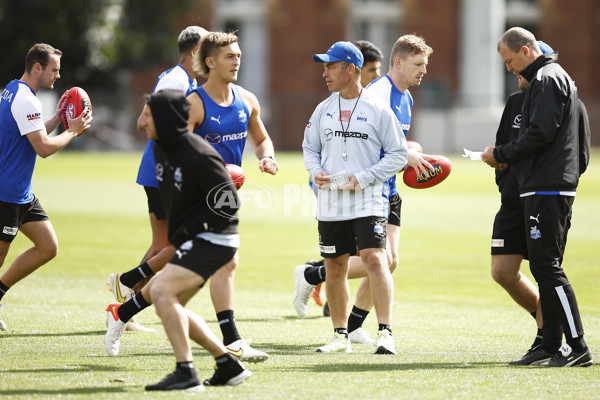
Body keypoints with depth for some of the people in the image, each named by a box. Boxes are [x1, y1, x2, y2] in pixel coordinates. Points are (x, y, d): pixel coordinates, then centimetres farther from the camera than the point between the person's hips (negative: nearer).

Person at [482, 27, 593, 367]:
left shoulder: (546, 80, -11)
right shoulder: (558, 77, 21)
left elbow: (540, 133, -20)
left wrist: (502, 155, -9)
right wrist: (509, 158, 15)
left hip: (547, 188, -11)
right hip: (558, 185, 11)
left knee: (546, 265, -12)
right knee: (546, 266, 11)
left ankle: (578, 346, -14)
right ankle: (552, 346, 12)